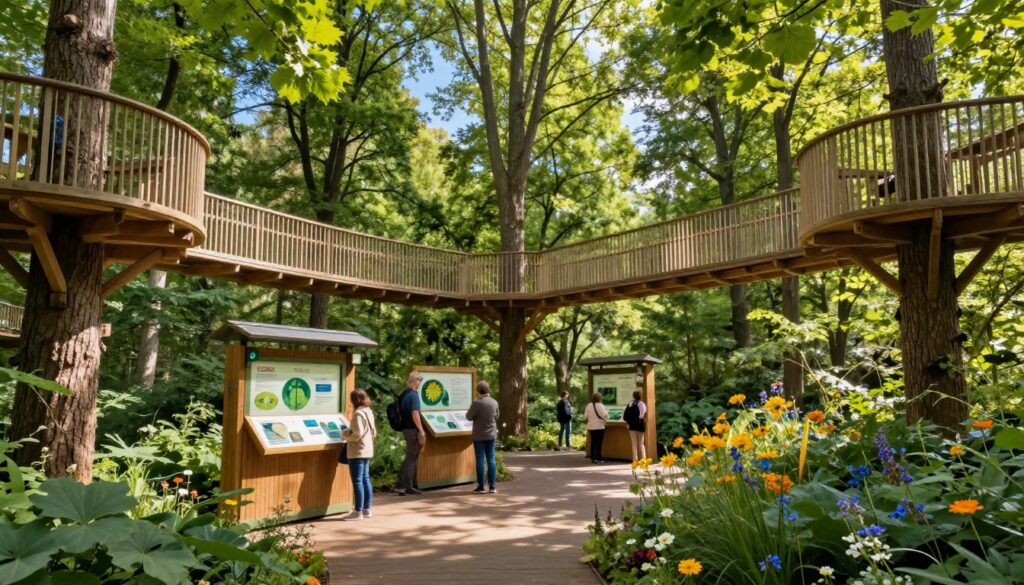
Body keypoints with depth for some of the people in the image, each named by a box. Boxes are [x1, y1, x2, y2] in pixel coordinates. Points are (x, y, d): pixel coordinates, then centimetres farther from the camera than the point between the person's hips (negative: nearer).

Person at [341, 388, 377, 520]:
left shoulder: (358, 413, -16)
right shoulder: (369, 412, 11)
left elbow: (357, 434, -22)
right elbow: (373, 432, 16)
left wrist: (346, 435, -4)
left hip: (357, 451, -9)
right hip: (367, 450, 9)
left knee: (357, 481, -4)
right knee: (365, 479, 13)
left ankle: (358, 512, 0)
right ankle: (367, 509, 19)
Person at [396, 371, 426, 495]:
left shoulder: (403, 394, 13)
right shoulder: (413, 395, -15)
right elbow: (415, 414, -22)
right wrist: (421, 430, -18)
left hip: (405, 428, 9)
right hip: (412, 429, -9)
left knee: (410, 457, 16)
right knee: (412, 458, -1)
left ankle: (401, 484, 19)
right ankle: (408, 487, 3)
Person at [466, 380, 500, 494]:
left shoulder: (477, 403, -18)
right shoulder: (494, 402, -2)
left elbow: (469, 416, -9)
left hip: (479, 435, -4)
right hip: (491, 434, 4)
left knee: (480, 460, 3)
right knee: (491, 460, 9)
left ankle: (481, 487, 7)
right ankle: (492, 487, 10)